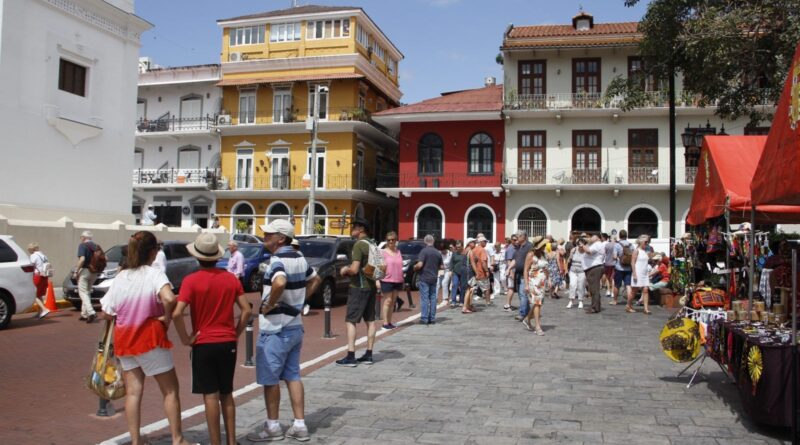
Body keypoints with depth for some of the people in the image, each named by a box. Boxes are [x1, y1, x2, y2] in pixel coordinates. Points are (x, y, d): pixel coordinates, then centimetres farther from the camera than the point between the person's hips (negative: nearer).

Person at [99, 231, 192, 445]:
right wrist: (167, 317, -16)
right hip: (150, 338, -5)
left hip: (124, 338, 5)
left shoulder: (120, 277, 3)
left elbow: (106, 313, 6)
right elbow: (169, 299, -33)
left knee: (133, 391, 12)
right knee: (170, 390, 7)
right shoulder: (154, 274, -14)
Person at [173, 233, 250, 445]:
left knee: (211, 396, 3)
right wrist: (236, 333, 8)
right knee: (227, 394, 15)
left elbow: (177, 313, -21)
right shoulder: (230, 278, 1)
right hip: (228, 343, 4)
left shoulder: (191, 280, -11)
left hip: (204, 344, -4)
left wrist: (185, 339, -9)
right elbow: (246, 310, -1)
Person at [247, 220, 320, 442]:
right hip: (295, 326, 8)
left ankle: (273, 427, 16)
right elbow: (315, 279, 24)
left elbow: (279, 283, -39)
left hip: (275, 328, -8)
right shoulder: (299, 258, 8)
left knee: (270, 379, 5)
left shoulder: (277, 260, -18)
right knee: (293, 376, 13)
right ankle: (300, 426, 17)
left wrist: (269, 305, -24)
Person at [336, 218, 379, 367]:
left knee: (350, 321, -5)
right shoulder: (372, 244, 11)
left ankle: (350, 357, -7)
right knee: (370, 321, 10)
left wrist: (345, 271, -3)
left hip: (359, 287, -9)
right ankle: (368, 355, 14)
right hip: (371, 286, 9)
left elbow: (354, 269, -24)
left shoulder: (359, 245, -16)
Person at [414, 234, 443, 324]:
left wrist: (414, 267, 0)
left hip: (424, 278, -5)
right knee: (433, 298, 10)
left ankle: (424, 319, -3)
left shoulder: (424, 251, -11)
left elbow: (420, 264, -19)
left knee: (424, 298, -2)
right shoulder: (438, 253, 6)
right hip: (433, 278, 5)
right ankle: (432, 318, 12)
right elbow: (441, 266, 10)